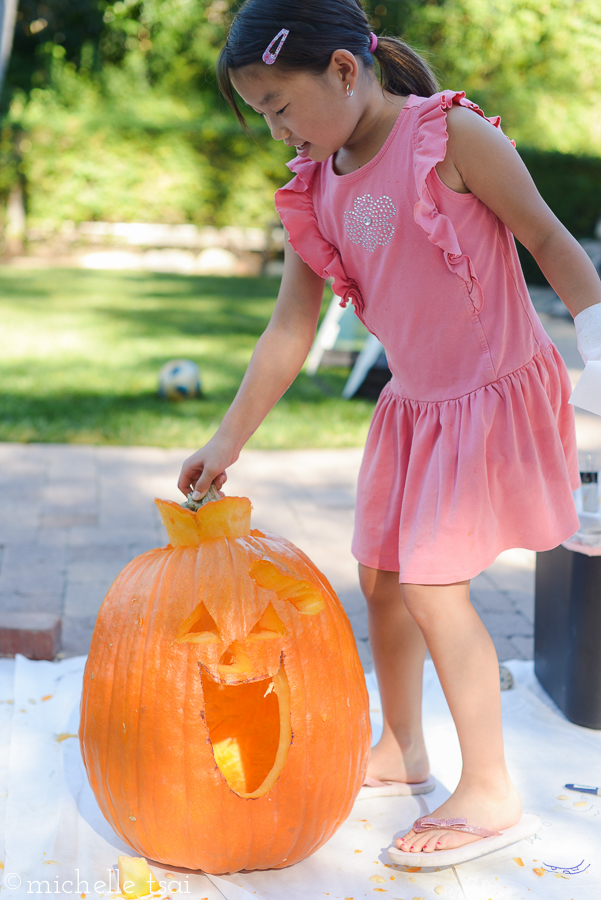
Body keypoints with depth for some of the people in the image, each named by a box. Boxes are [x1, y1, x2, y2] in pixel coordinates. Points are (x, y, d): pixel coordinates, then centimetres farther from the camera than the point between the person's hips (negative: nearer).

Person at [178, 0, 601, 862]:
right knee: (380, 575, 11)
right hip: (415, 404, 7)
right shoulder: (316, 189, 2)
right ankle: (400, 750, 32)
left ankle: (490, 789, 6)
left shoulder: (451, 136, -16)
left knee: (433, 586, -11)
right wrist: (227, 441, 6)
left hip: (497, 393, -7)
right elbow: (291, 328, 6)